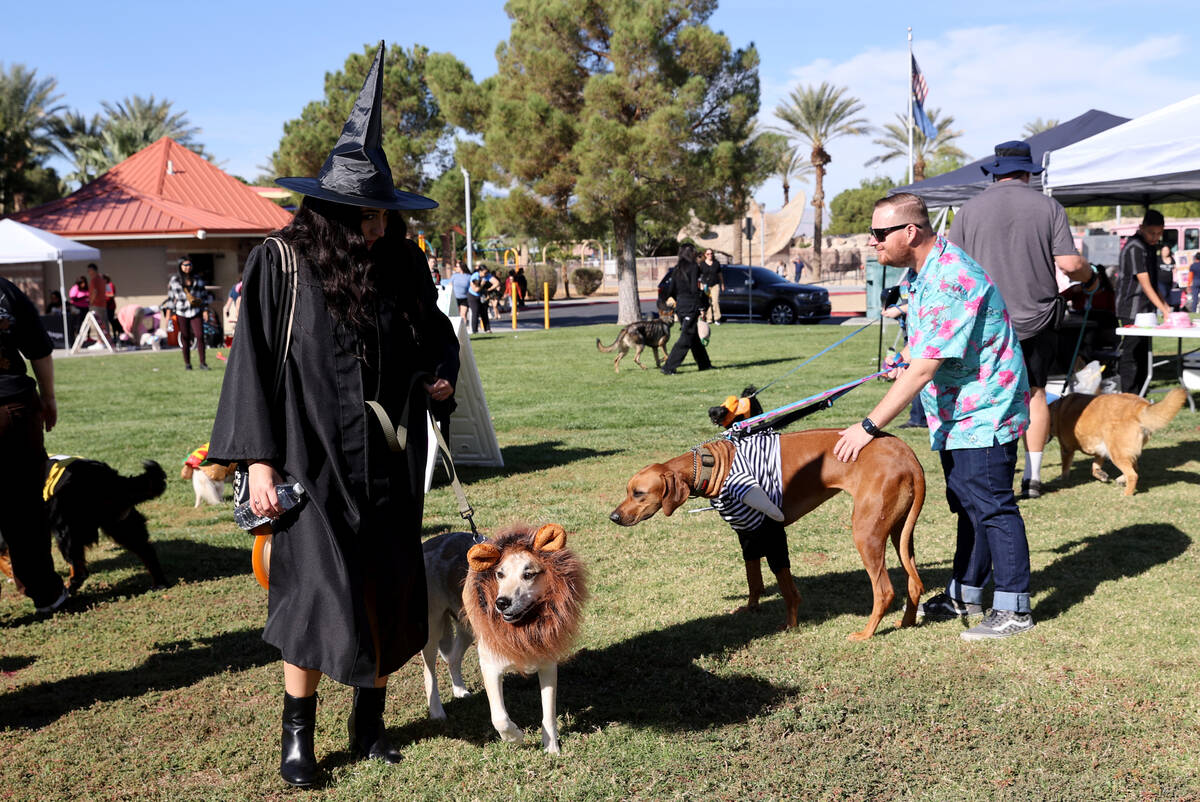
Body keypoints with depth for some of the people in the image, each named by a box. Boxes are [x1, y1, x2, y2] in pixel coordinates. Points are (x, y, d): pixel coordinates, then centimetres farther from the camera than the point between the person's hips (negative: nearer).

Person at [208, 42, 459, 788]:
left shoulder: (404, 262, 2)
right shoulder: (283, 261, -9)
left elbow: (437, 332, 19)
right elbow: (253, 361, -6)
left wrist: (441, 377, -2)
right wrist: (259, 459, -10)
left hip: (389, 460, 4)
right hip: (315, 457, -4)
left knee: (388, 590, 9)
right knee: (320, 592, -5)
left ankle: (371, 721, 27)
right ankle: (297, 734, 15)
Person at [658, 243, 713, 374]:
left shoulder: (676, 269, 10)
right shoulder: (694, 267, -10)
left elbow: (671, 289, 9)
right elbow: (694, 289, -16)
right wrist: (701, 307, -13)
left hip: (680, 306, 8)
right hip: (691, 306, -8)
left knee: (694, 336, 17)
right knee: (686, 338, -5)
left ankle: (704, 364, 27)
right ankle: (669, 367, -10)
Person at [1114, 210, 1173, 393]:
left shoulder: (1149, 246, 14)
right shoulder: (1134, 247, -16)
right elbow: (1145, 284, -21)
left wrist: (1164, 305, 15)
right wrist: (1163, 309, -23)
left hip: (1144, 309, 9)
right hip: (1132, 310, -9)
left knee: (1143, 353, 12)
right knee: (1132, 354, -7)